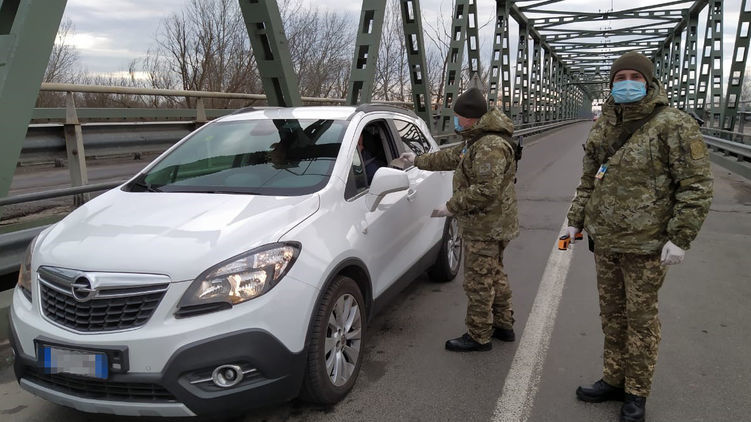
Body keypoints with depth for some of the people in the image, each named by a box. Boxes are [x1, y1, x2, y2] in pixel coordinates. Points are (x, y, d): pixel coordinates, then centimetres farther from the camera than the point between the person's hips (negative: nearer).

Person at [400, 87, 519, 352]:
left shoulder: (491, 146, -24)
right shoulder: (477, 140, 12)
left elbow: (487, 190, -29)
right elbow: (453, 157, 26)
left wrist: (452, 206, -22)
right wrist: (419, 160, 31)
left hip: (485, 227, -11)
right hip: (491, 224, 11)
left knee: (479, 281, -2)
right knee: (494, 275, 20)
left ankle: (478, 337, 10)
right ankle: (503, 325, 34)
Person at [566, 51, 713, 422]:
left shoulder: (673, 126, -12)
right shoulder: (603, 127, 8)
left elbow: (697, 185, -13)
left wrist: (680, 238, -17)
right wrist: (576, 219, 14)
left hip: (646, 245, -6)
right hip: (605, 240, 6)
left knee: (641, 317, 6)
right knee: (611, 313, 16)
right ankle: (614, 379, 32)